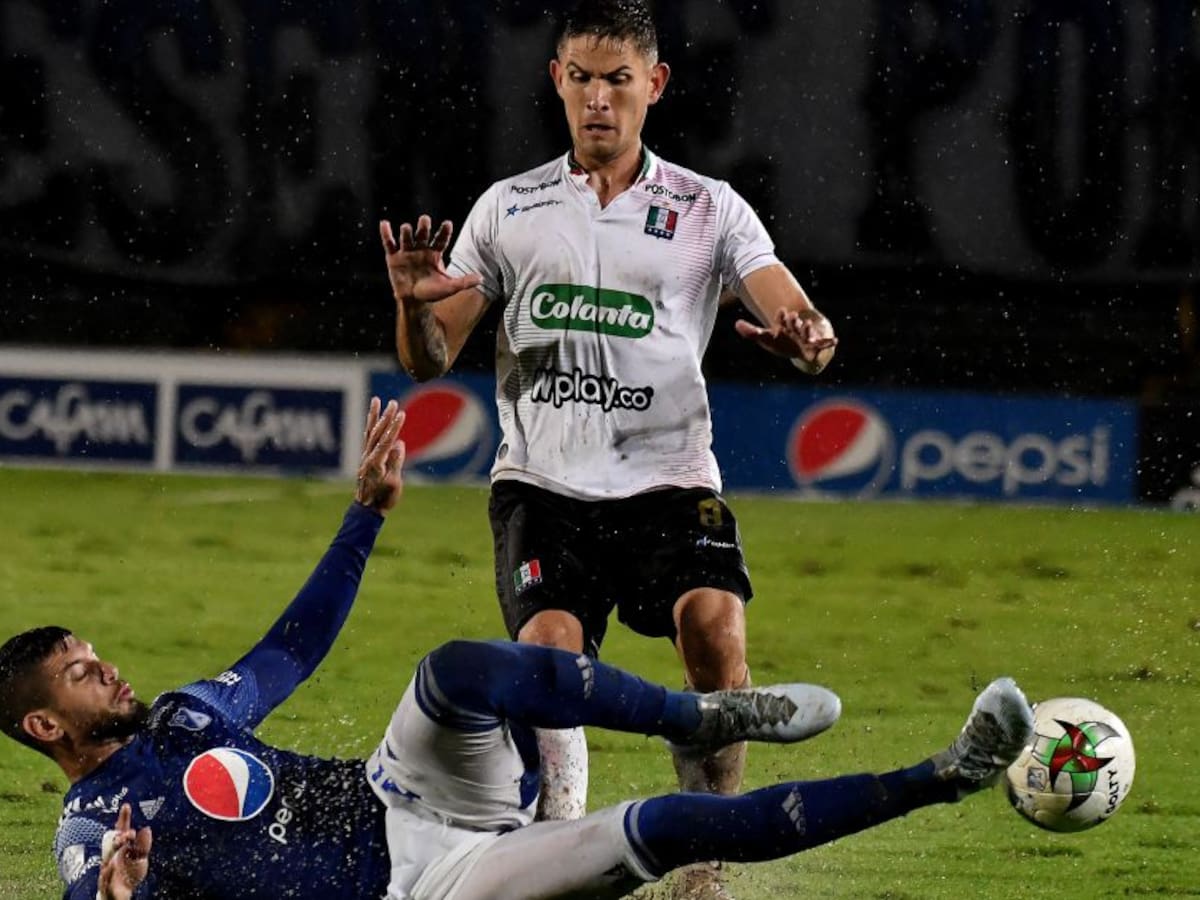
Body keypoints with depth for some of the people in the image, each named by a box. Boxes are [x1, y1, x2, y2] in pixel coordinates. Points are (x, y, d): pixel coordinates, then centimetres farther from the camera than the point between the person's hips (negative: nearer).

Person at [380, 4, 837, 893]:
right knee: (548, 652, -23)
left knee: (716, 629, -25)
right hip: (543, 484, 1)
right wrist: (413, 303, -13)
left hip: (670, 482, -1)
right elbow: (430, 360, 11)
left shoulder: (709, 210, 9)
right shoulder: (509, 208, 12)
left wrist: (808, 336, -29)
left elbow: (796, 314, -4)